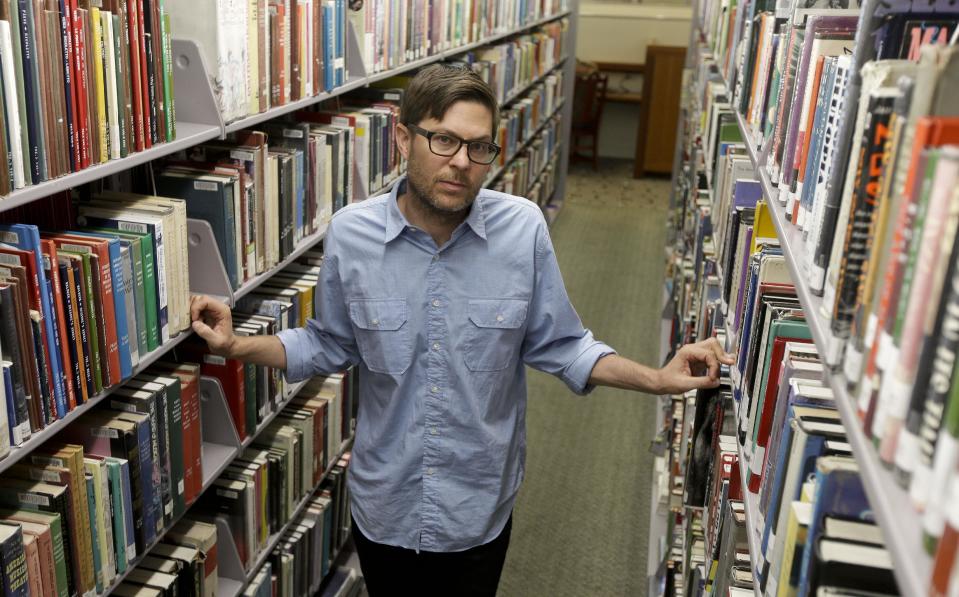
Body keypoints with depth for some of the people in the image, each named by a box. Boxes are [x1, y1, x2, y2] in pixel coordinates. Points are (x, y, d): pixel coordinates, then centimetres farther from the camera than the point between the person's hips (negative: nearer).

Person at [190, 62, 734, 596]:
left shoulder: (524, 228, -15)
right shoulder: (350, 233, -12)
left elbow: (556, 345, -5)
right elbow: (330, 345, 2)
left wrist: (659, 380, -14)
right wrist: (237, 346, -9)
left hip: (480, 510, 0)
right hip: (383, 507, 1)